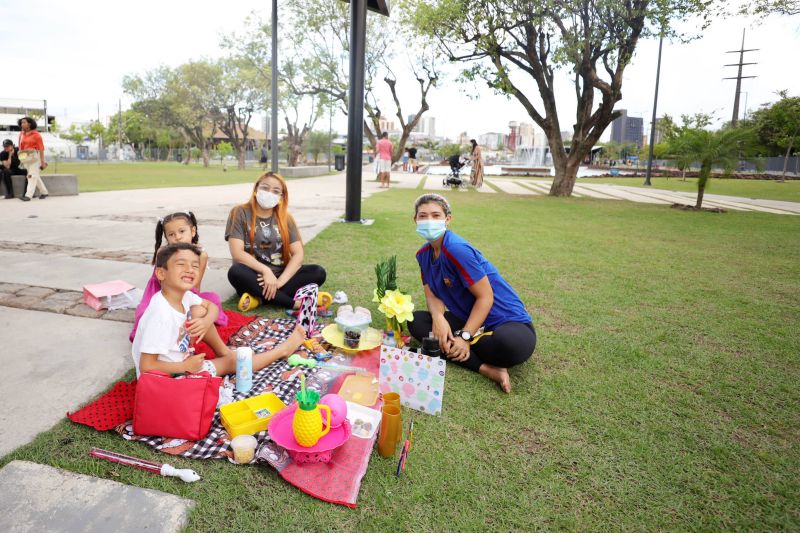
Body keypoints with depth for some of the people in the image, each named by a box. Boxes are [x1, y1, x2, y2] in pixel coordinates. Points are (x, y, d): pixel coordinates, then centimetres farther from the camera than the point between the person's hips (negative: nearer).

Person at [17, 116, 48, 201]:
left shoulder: (36, 134, -7)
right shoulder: (21, 134, 9)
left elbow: (41, 148, -8)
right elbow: (21, 147, 13)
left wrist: (42, 162, -11)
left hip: (35, 156, -6)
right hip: (26, 157, 6)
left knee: (32, 175, -11)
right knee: (35, 176, 11)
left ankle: (28, 195, -17)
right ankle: (44, 192, 22)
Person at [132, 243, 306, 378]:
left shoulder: (183, 295, -11)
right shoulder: (161, 315, -34)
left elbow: (212, 307, 7)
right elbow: (146, 367, -32)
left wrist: (207, 321, -16)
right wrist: (186, 367, -23)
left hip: (179, 358, 8)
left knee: (199, 311, 0)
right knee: (231, 363, -1)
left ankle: (224, 351, 13)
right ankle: (282, 350, 19)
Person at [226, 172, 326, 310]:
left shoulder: (285, 218, 5)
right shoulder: (240, 213, -3)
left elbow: (298, 254, -4)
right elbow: (237, 253, -14)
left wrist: (280, 281, -19)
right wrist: (265, 271, -25)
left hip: (280, 275, 3)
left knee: (318, 272, -19)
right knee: (236, 272, -36)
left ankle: (260, 298, -25)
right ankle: (293, 303, -29)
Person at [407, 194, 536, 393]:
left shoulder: (457, 249, -21)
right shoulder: (423, 254, 3)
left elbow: (485, 297, -19)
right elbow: (432, 294, 2)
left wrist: (464, 337, -22)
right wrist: (438, 317, -21)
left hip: (506, 321, -8)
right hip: (469, 319, 8)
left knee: (510, 344, -41)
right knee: (416, 321, -14)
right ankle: (486, 368, -19)